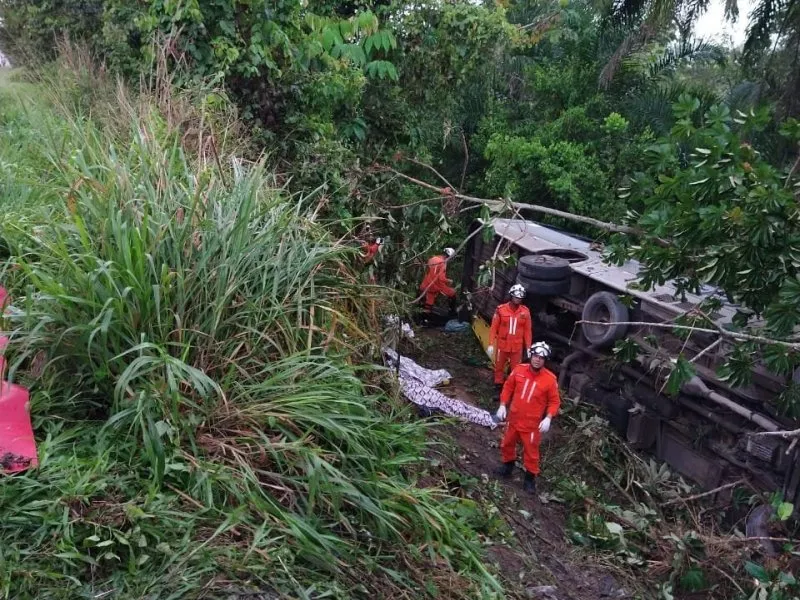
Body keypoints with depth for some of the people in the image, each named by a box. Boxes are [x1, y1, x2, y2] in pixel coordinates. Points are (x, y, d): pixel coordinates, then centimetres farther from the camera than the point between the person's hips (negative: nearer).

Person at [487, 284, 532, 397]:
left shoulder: (525, 311, -5)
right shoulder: (501, 309, -11)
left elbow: (528, 330, 2)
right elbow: (494, 327, -5)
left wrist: (528, 347, 2)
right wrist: (491, 344, -7)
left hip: (517, 346, 0)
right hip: (502, 345, 0)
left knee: (516, 369, 6)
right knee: (499, 367, 12)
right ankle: (498, 389, 27)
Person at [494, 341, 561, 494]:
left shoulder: (550, 379, -17)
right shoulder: (519, 370, -9)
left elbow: (554, 401, -8)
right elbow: (508, 387, 4)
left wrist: (548, 418, -20)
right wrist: (502, 405, 0)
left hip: (532, 423, -4)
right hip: (514, 418, 4)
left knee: (531, 451, 6)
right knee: (507, 444, 21)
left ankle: (530, 478, 26)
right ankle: (508, 467, 46)